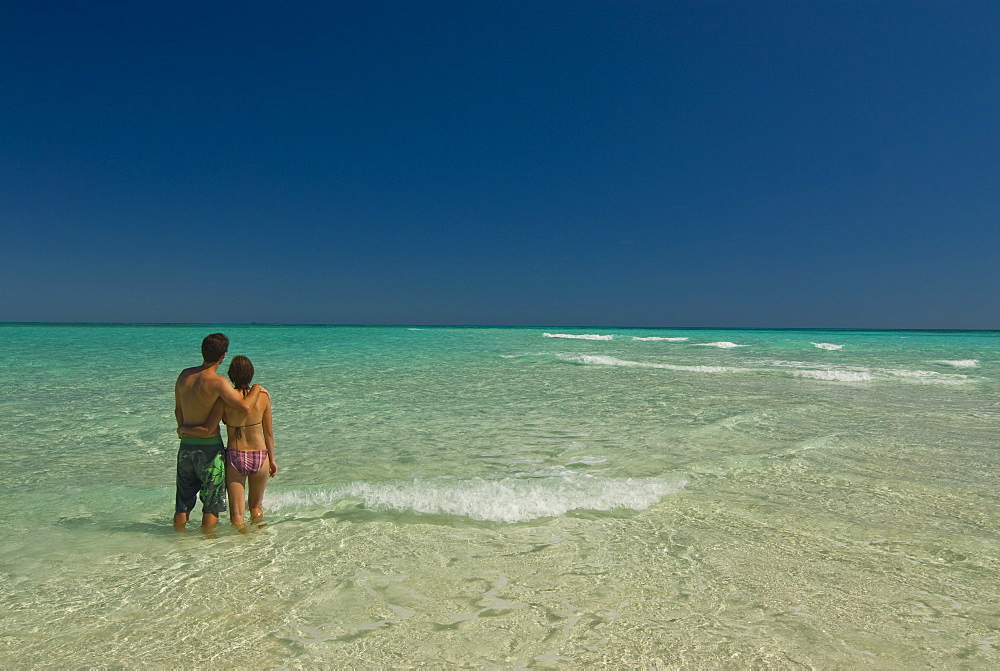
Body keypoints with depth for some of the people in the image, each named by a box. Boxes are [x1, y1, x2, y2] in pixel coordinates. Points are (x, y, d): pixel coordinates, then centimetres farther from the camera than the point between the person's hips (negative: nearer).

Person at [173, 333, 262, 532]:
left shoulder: (184, 375, 3)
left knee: (183, 503, 18)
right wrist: (256, 388, -9)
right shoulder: (217, 382, -18)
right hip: (210, 447, -6)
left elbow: (178, 411, 14)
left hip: (186, 446, 6)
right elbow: (245, 406, -28)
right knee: (212, 504, 7)